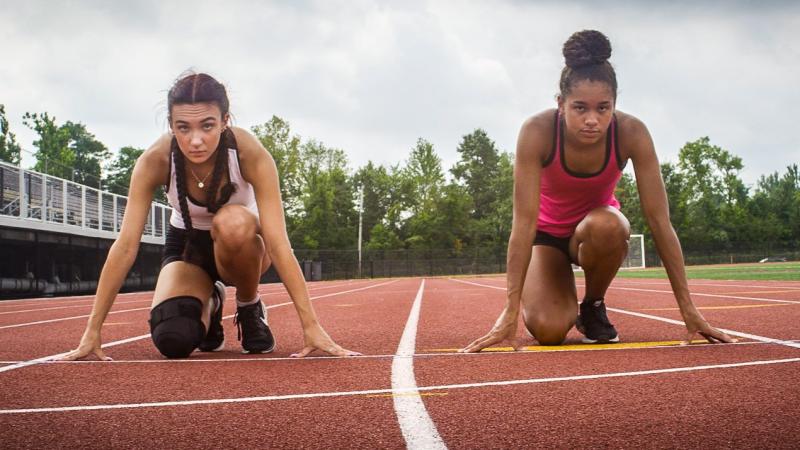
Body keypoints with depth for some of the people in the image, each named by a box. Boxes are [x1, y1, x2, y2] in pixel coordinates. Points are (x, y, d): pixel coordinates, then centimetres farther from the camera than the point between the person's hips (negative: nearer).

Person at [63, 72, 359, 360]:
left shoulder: (249, 153, -30)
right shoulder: (155, 161, -26)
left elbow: (278, 242, -33)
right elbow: (126, 245, -25)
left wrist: (311, 327, -37)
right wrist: (92, 332, -28)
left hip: (240, 243, -1)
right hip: (187, 244, 1)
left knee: (232, 221, -39)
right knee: (172, 341, -27)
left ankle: (250, 309, -8)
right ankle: (208, 304, 12)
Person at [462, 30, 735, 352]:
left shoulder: (631, 133, -28)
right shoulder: (537, 132, -32)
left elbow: (659, 220, -26)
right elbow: (524, 223, -35)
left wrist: (688, 309, -27)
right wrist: (510, 313, -39)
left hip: (600, 228, 1)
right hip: (549, 232, -1)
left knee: (607, 225, -37)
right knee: (547, 330, -25)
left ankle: (593, 306, -6)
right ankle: (566, 302, 15)